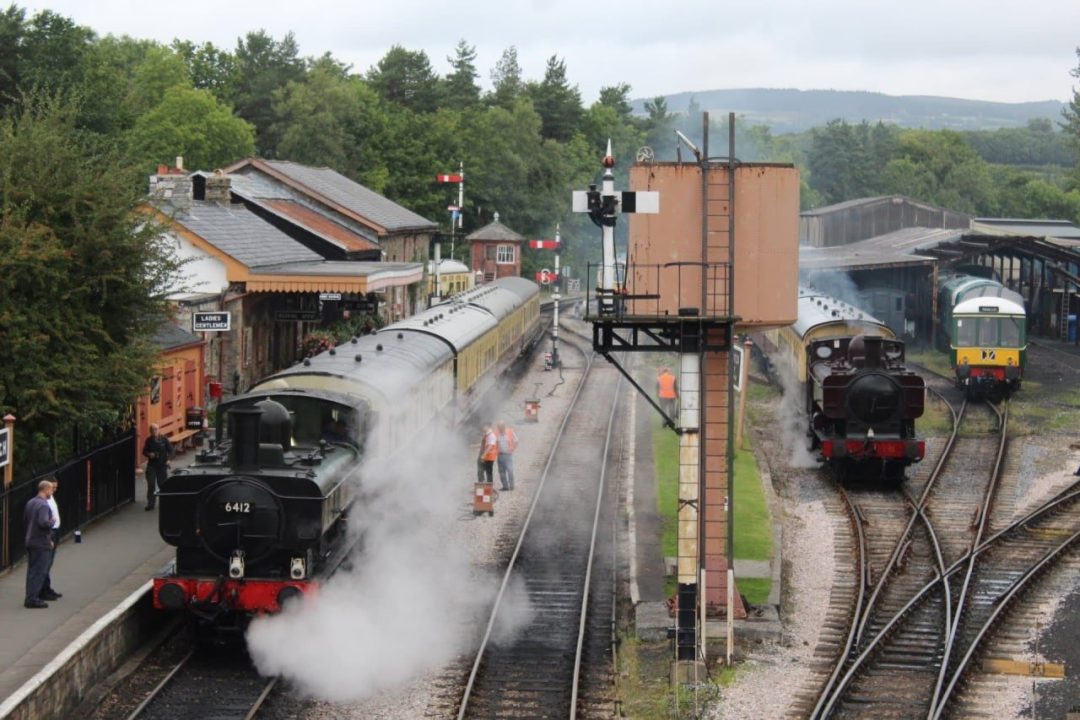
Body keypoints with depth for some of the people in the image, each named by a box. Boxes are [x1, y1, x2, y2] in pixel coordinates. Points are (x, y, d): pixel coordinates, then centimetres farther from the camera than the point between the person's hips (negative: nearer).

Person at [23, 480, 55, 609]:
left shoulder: (30, 503, 8)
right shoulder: (43, 505, -20)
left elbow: (25, 519, 17)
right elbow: (44, 522, -31)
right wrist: (52, 522, -10)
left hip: (30, 541, 9)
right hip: (41, 543, -9)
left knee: (32, 571, 15)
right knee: (39, 572, -3)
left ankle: (30, 597, 20)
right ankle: (32, 599, -4)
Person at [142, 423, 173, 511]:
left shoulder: (164, 439, -4)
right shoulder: (149, 440, -1)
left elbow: (170, 450, 3)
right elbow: (144, 451, 8)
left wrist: (168, 459, -9)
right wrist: (149, 454, -13)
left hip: (162, 465, 0)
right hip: (151, 465, 0)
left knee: (163, 483, 7)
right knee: (151, 484, -7)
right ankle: (150, 503, -3)